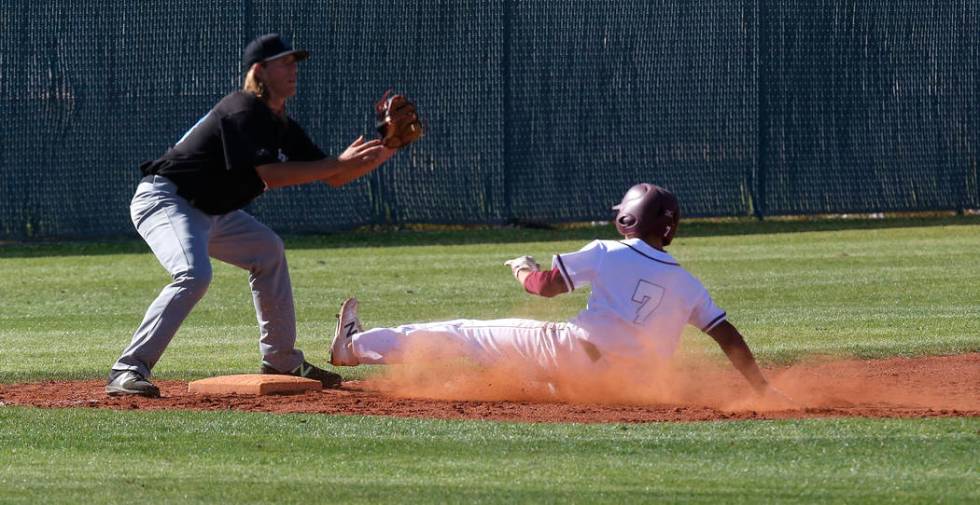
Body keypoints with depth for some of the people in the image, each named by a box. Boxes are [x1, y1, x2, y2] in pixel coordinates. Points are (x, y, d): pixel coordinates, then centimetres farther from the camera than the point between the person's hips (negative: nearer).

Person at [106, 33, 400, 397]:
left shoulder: (281, 125, 10)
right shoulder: (242, 111, -20)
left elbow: (333, 178, 11)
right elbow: (270, 175, -29)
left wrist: (384, 152, -4)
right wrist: (340, 162, -26)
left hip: (211, 212, 11)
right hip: (165, 201, -11)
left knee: (267, 251, 17)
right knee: (194, 275, -31)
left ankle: (281, 362, 24)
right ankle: (128, 372, -35)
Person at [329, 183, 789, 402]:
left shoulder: (608, 254, 1)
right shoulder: (687, 285, 10)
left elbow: (546, 285, 0)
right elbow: (728, 336, 6)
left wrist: (523, 270, 23)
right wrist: (762, 389, 13)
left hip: (570, 352, -3)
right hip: (620, 380, 3)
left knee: (466, 334, 8)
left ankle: (358, 346, 13)